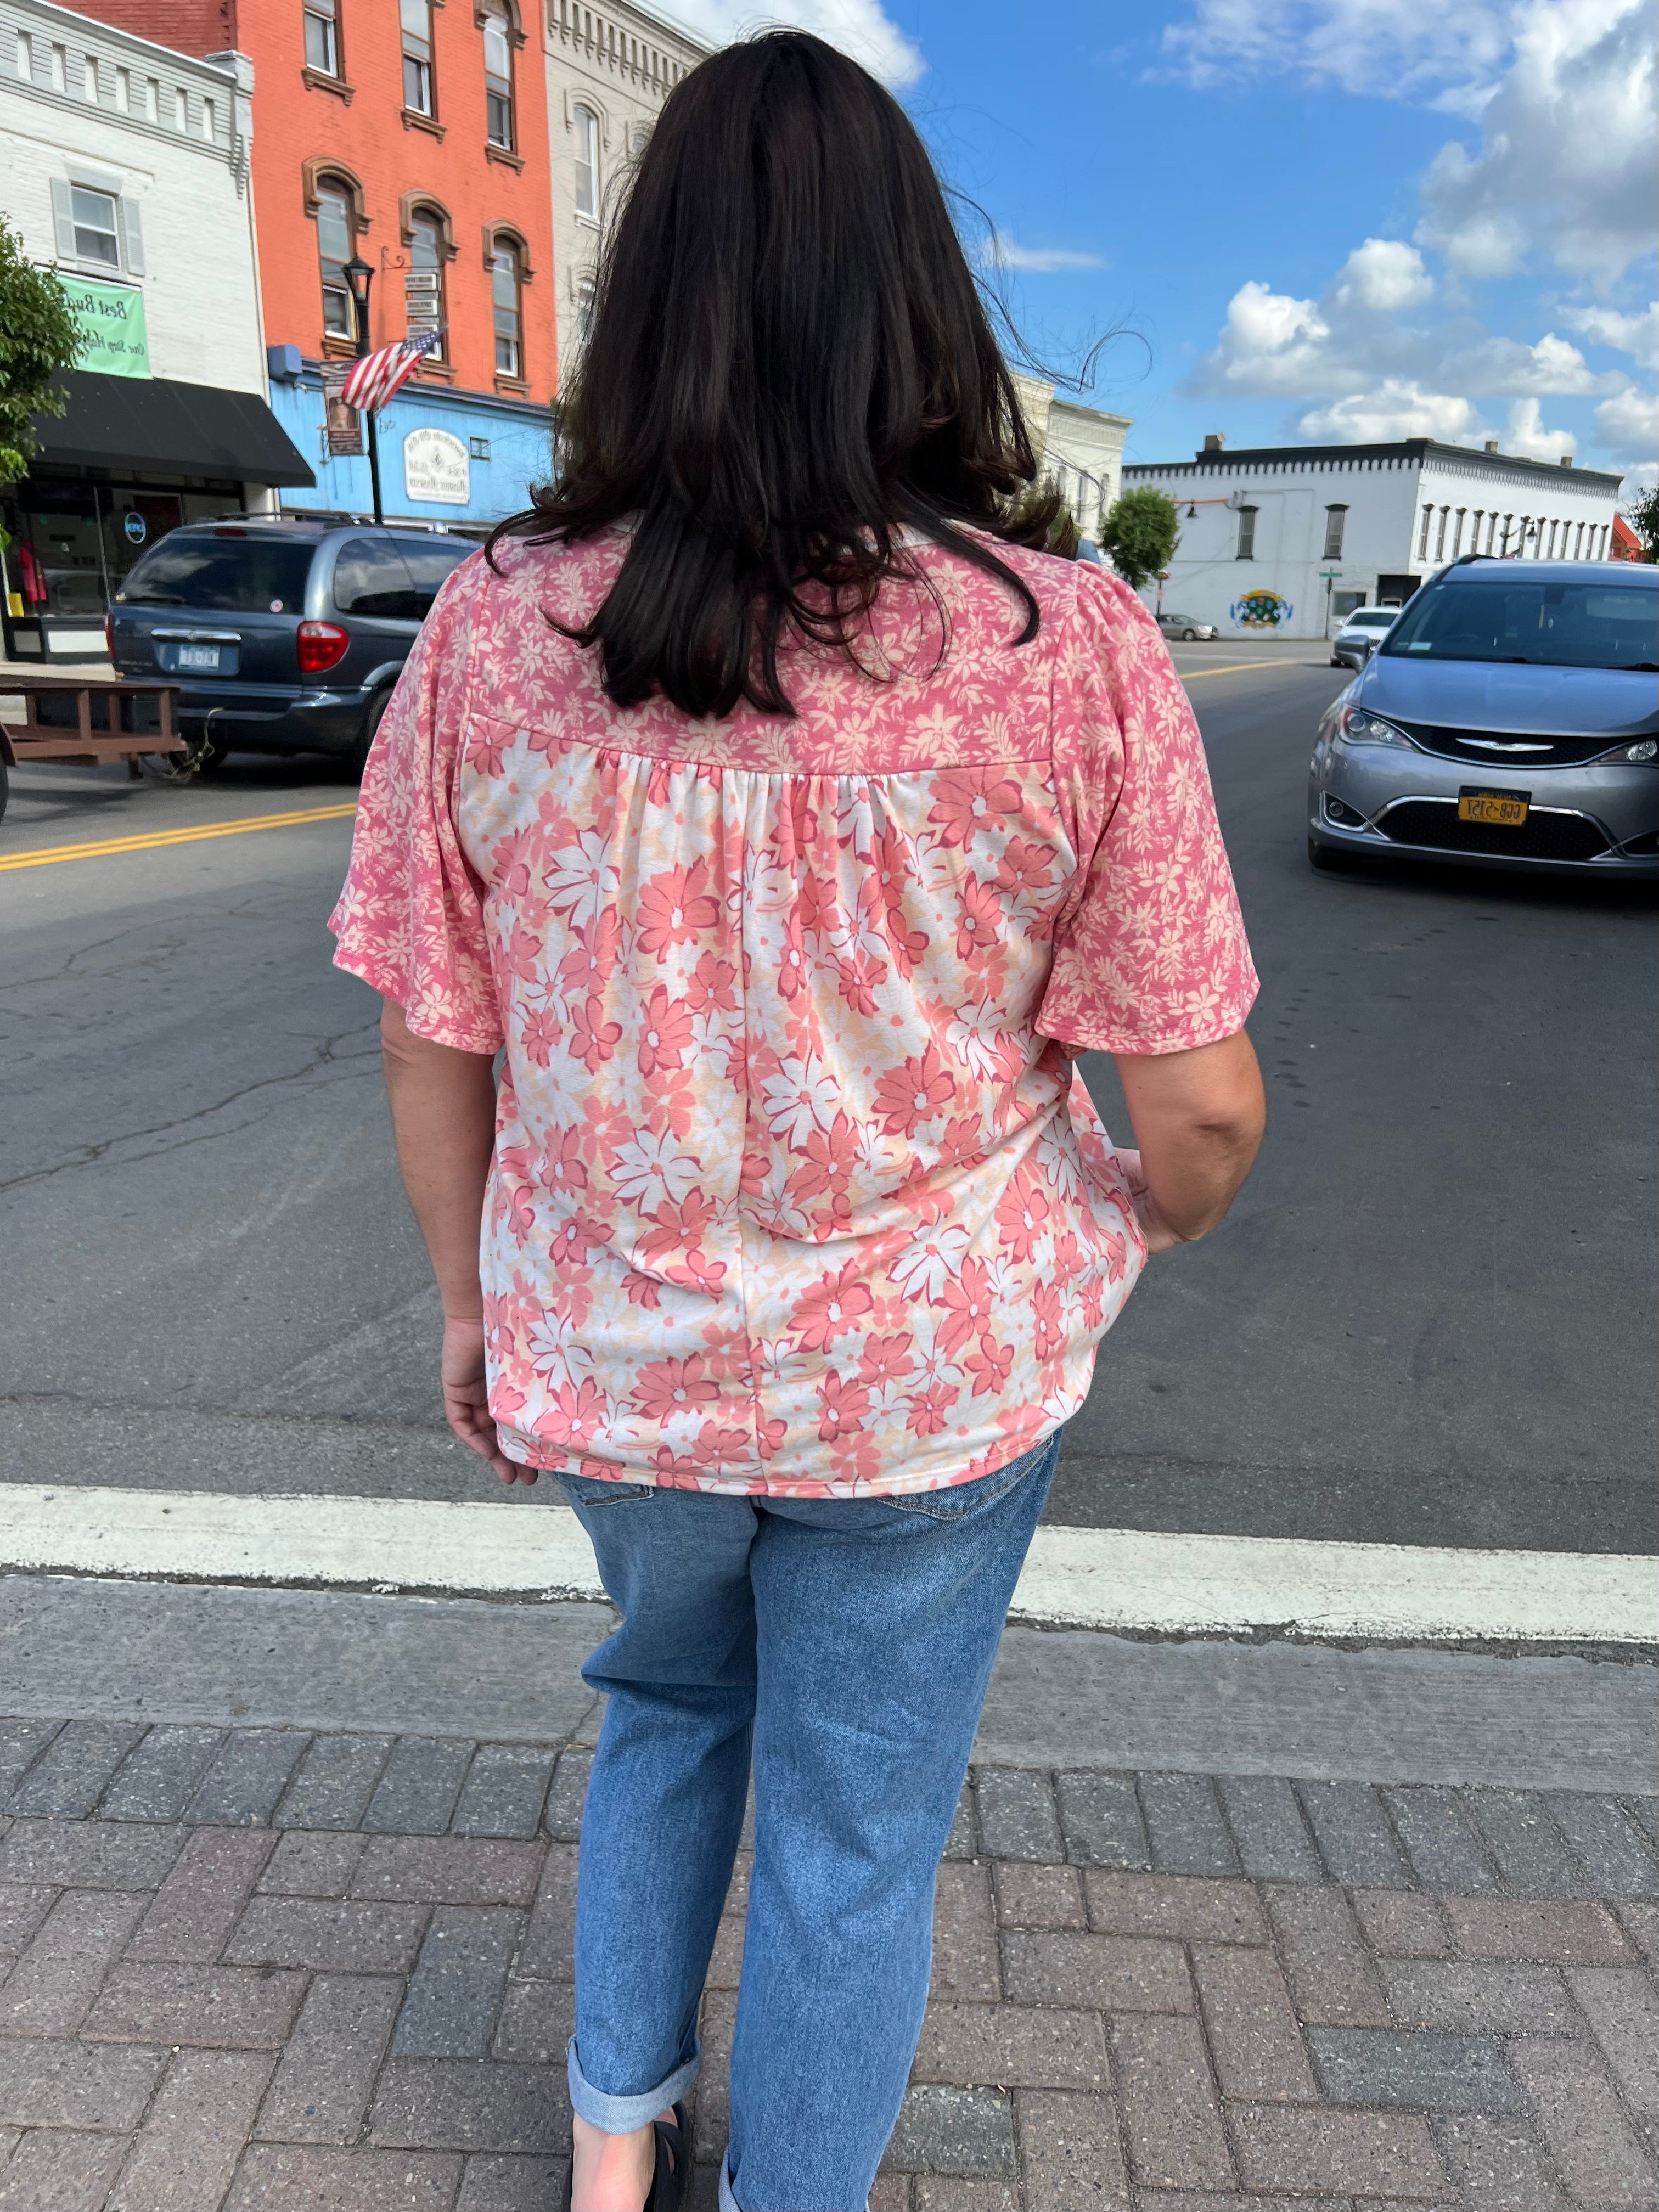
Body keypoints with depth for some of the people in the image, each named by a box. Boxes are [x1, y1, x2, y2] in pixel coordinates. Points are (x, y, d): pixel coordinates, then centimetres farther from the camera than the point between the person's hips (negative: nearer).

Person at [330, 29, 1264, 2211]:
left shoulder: (491, 630, -10)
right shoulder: (1071, 642, -16)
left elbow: (435, 1048, -4)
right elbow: (1201, 1099, -12)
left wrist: (473, 1300, 12)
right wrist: (1169, 1210, 10)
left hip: (609, 1359, 3)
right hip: (934, 1374, -2)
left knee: (669, 1702, 32)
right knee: (859, 1822, 21)